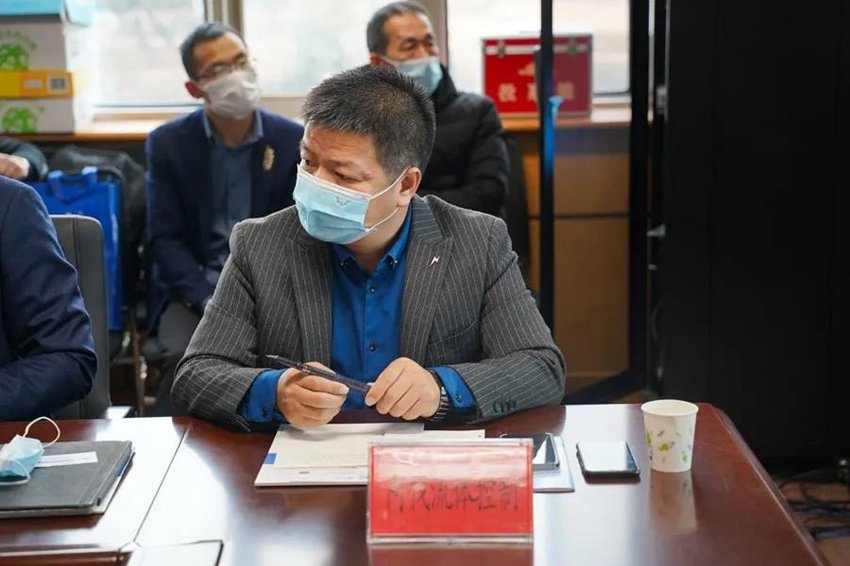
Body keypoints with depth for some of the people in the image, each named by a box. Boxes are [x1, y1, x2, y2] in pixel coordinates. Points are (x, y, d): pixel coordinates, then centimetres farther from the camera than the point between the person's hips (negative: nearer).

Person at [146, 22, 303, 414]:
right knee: (184, 358, -31)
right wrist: (212, 303, -19)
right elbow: (165, 239, -4)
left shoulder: (294, 141, 0)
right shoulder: (168, 144, -1)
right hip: (194, 289, 0)